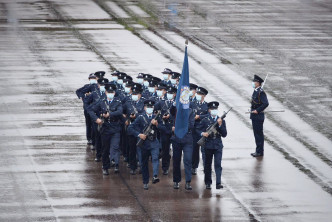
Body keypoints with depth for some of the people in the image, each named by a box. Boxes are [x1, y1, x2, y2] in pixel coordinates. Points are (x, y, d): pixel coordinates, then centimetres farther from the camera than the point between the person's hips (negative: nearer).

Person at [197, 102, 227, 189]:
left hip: (218, 146, 0)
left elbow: (224, 134, 1)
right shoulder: (205, 120, 2)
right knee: (207, 165, 8)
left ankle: (218, 183, -16)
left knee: (218, 165, -11)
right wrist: (202, 133, -12)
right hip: (208, 145, 0)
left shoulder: (221, 121, 4)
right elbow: (198, 129, 9)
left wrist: (220, 125, -12)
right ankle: (208, 183, 21)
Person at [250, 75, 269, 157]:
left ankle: (260, 152, 2)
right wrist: (252, 109, 13)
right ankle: (258, 151, 22)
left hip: (258, 116, -10)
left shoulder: (261, 92, -18)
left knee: (259, 134, -3)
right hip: (254, 116, 10)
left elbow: (266, 103, -26)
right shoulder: (255, 91, 12)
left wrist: (257, 110, -23)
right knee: (256, 133, 14)